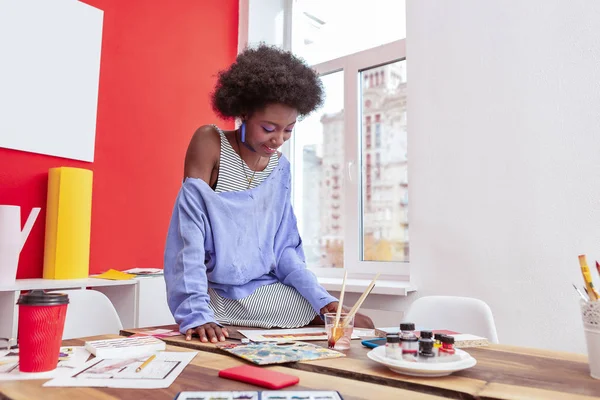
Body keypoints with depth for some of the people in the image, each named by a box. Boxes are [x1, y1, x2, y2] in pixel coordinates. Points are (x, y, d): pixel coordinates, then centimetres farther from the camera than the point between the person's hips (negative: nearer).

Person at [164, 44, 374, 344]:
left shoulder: (280, 167, 5)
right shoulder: (210, 143, -11)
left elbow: (284, 247, 5)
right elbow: (190, 235, -17)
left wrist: (323, 299, -7)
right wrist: (196, 312, -25)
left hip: (268, 290, 6)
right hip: (222, 294, -5)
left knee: (361, 326, 1)